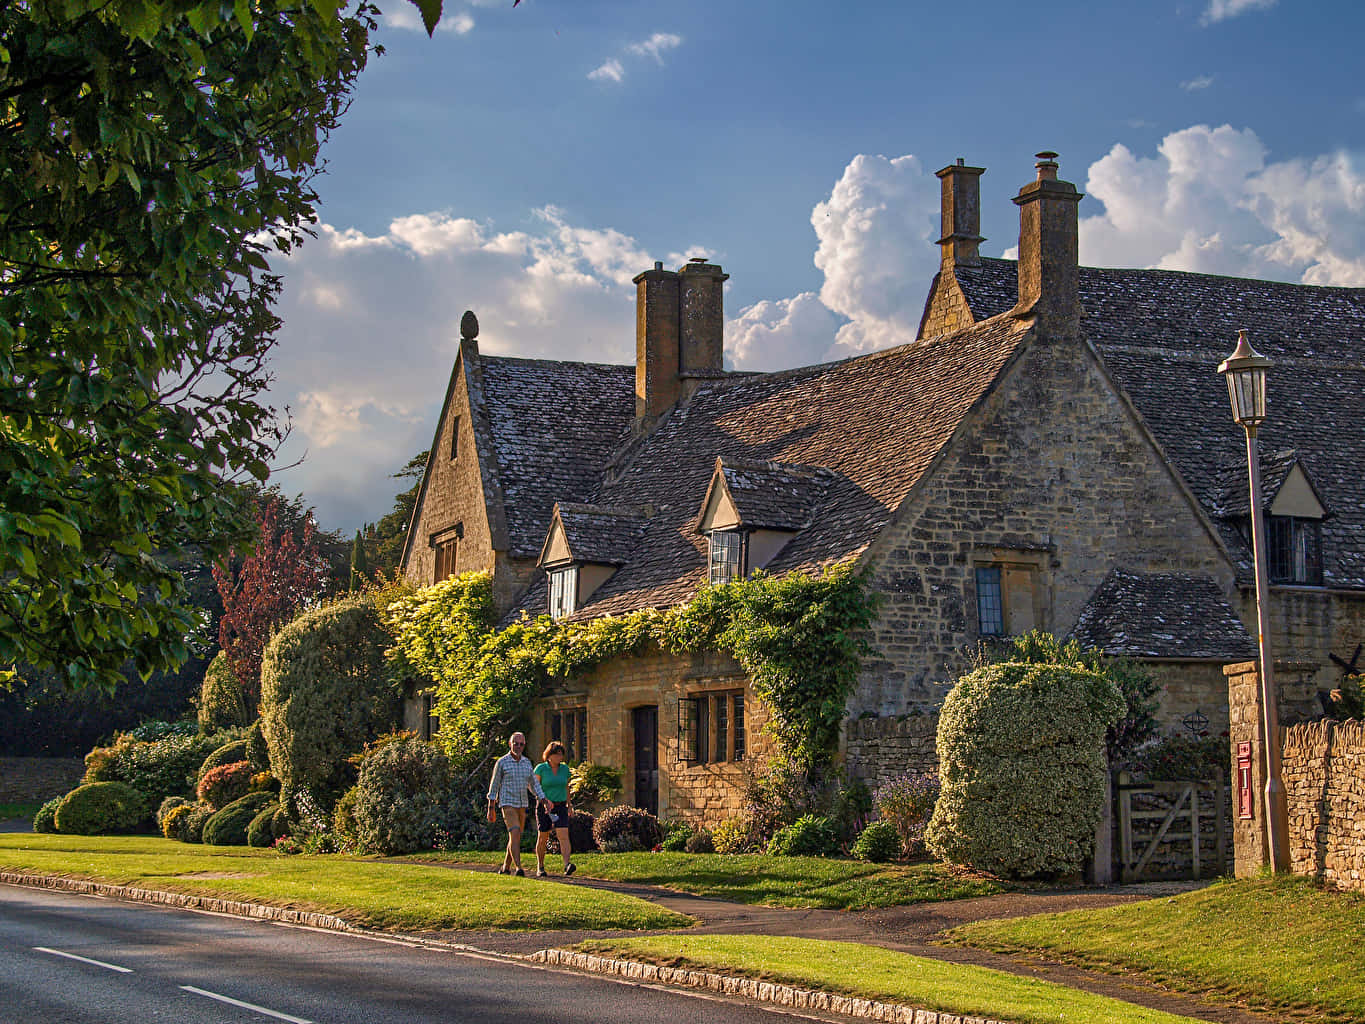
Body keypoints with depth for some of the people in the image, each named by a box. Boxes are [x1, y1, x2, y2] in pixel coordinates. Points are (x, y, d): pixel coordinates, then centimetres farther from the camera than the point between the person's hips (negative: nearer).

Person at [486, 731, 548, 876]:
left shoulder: (527, 763, 9)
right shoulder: (502, 762, -5)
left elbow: (534, 784, 15)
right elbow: (494, 786, -1)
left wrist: (544, 800, 2)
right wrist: (491, 809, -2)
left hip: (522, 805, 6)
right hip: (507, 804, -6)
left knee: (515, 838, 10)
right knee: (515, 834, -19)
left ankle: (505, 868, 23)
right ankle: (518, 868, -26)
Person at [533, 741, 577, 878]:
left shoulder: (564, 768, 4)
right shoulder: (541, 768, -7)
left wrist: (569, 804, 22)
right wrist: (544, 799, -24)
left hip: (560, 807, 2)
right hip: (544, 808, -2)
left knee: (563, 835, -15)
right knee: (543, 838, 6)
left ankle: (567, 866, -27)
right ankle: (540, 867, 23)